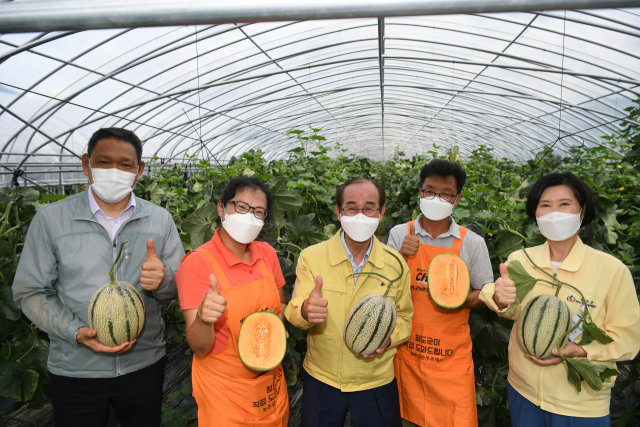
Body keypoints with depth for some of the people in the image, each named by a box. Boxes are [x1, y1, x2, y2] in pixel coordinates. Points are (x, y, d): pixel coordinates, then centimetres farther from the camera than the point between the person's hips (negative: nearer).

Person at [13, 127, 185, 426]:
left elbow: (182, 286, 2)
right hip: (75, 370, -1)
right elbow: (30, 292, -2)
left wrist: (163, 280, -21)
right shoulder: (50, 219, -5)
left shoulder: (160, 220, 0)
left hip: (144, 365, 2)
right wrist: (76, 332, -17)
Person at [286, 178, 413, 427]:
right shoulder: (311, 257, -11)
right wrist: (305, 311, -37)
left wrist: (388, 338, -18)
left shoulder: (396, 264, -6)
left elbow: (404, 317, 3)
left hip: (377, 383, 1)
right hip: (320, 381, 0)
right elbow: (293, 311, -14)